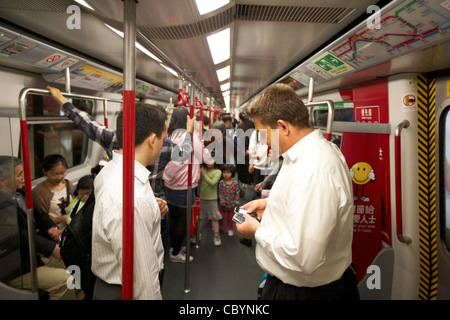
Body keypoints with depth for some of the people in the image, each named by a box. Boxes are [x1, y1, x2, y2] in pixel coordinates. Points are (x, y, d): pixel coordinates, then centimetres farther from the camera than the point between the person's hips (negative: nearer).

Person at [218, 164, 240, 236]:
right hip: (223, 204, 1)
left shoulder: (235, 184, -12)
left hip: (231, 204, 0)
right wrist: (222, 200, -16)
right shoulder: (221, 183, -10)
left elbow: (237, 194, -7)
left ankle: (230, 229, 36)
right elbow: (220, 193, -5)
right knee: (220, 216, 15)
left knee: (230, 218, 16)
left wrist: (236, 203, -10)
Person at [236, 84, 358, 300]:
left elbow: (303, 257, -34)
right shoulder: (317, 150, 1)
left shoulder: (312, 170, -33)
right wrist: (272, 203, 5)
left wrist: (257, 231, -19)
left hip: (303, 290, -9)